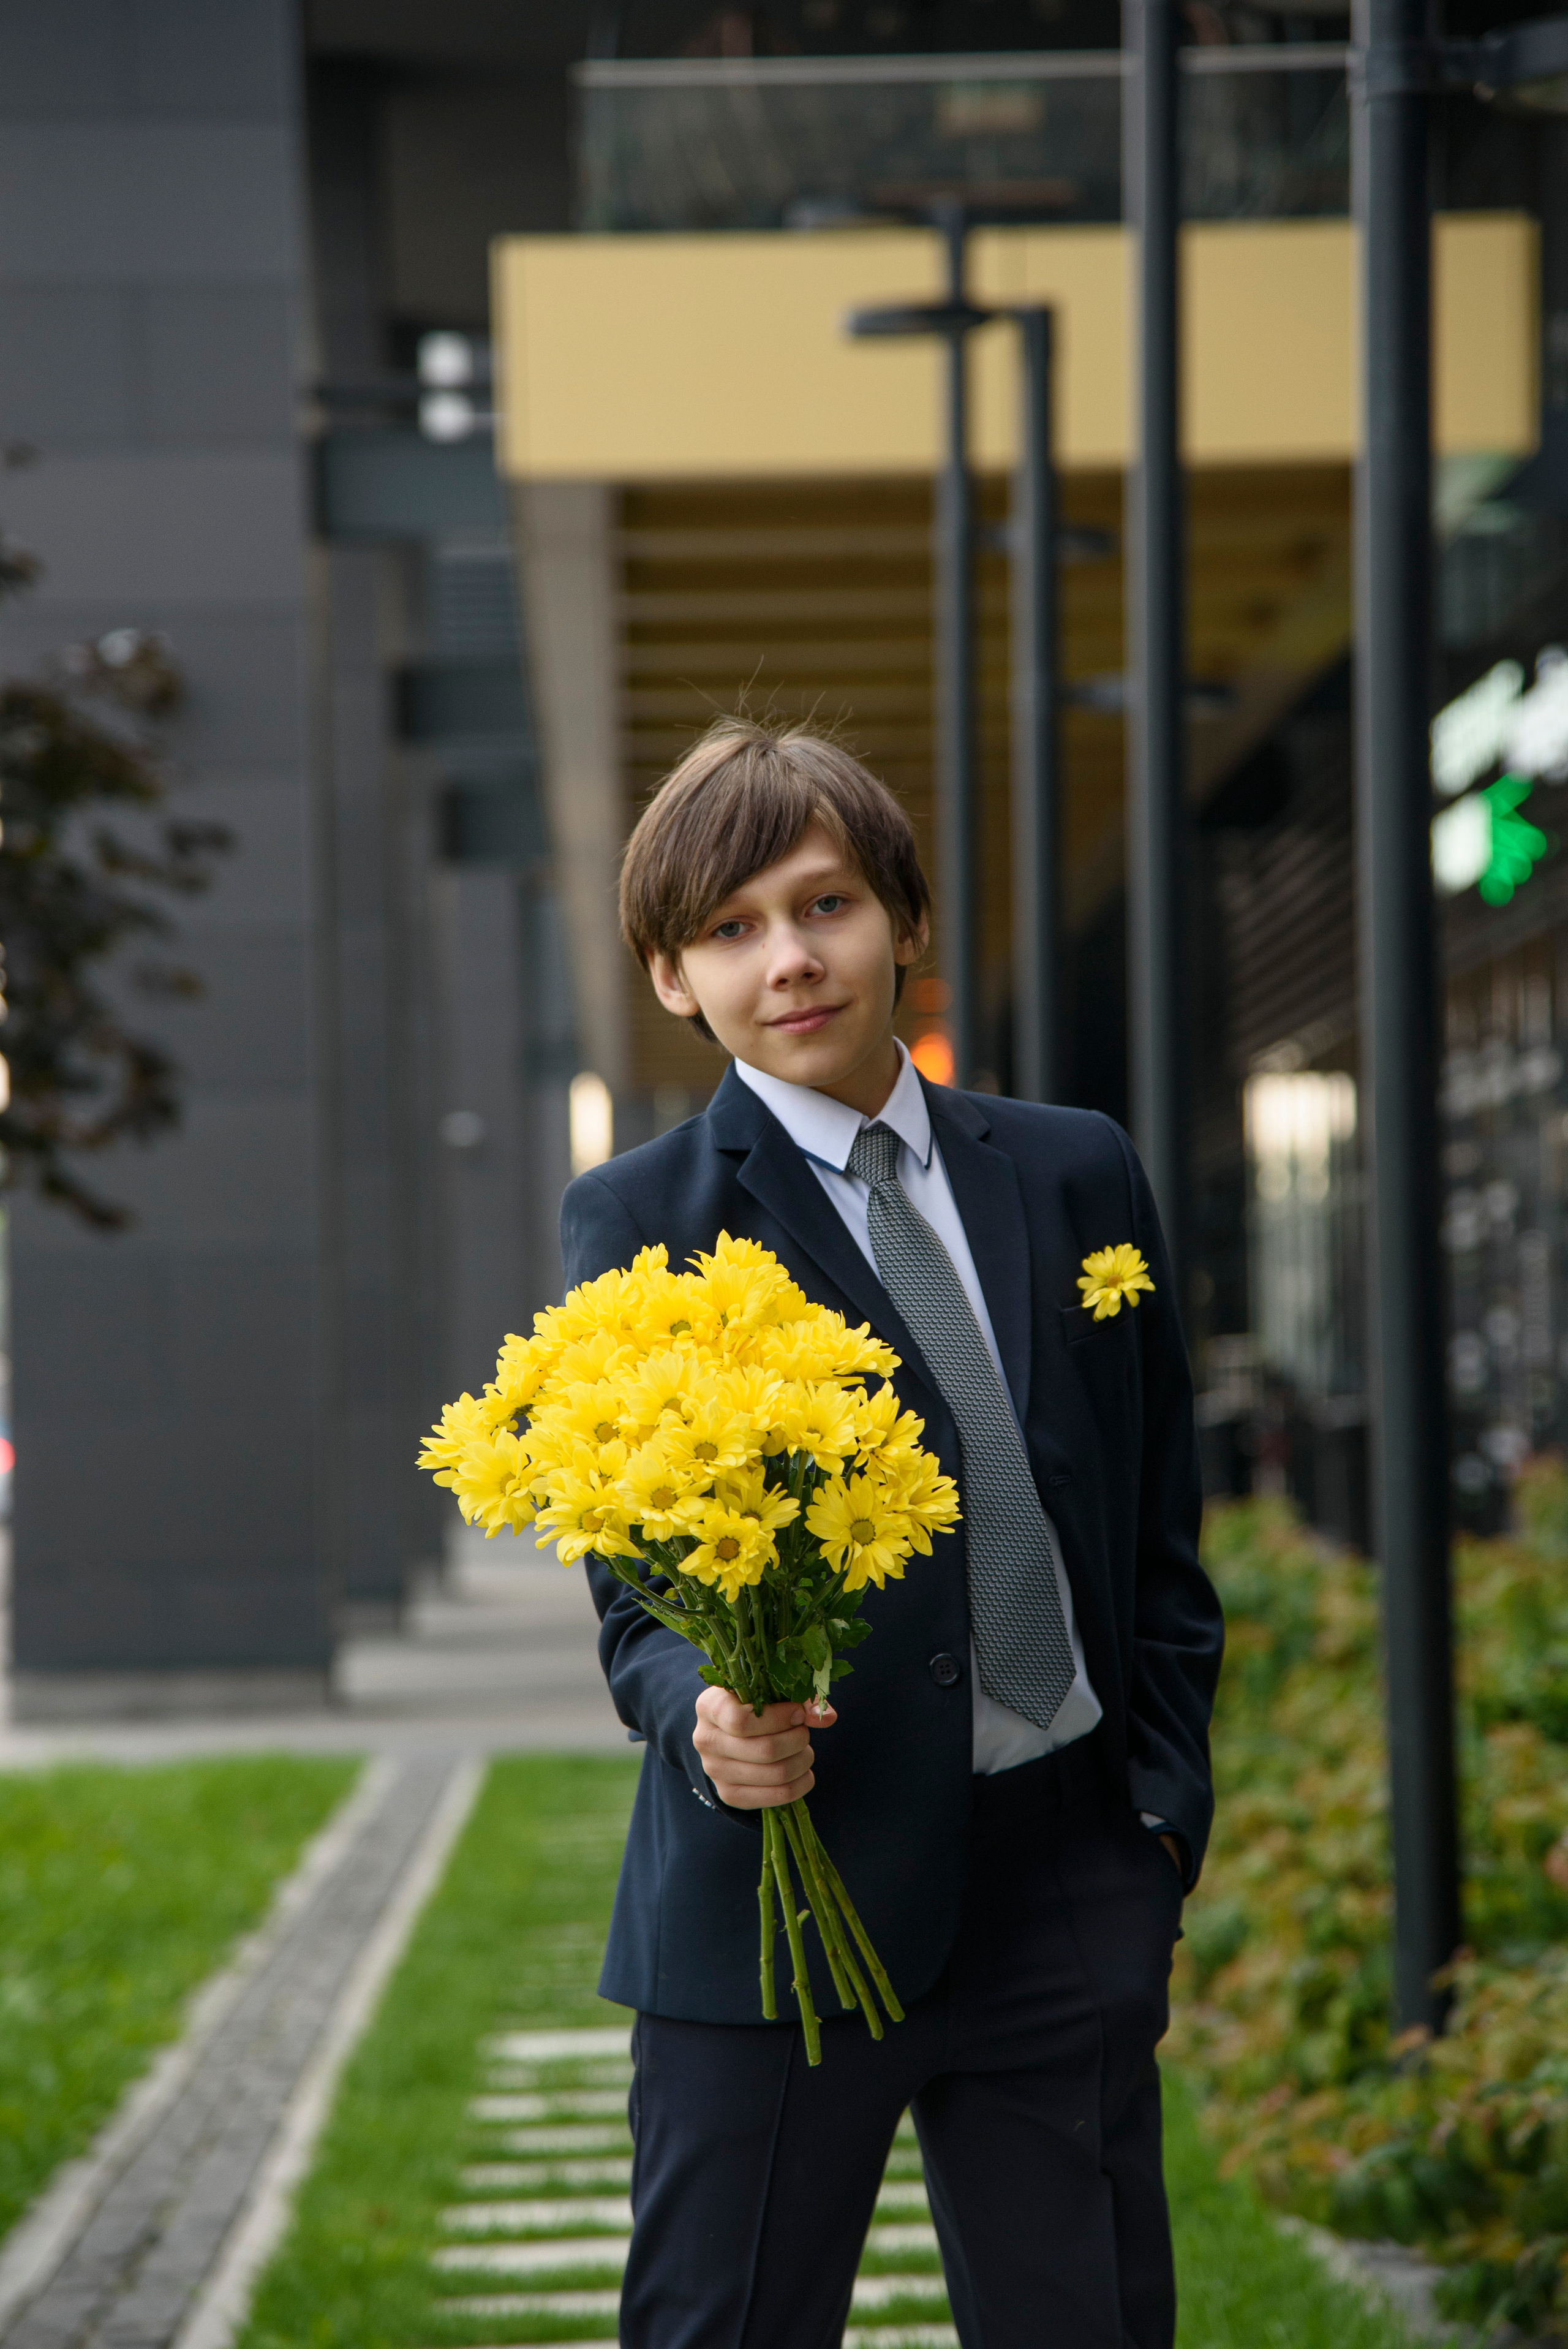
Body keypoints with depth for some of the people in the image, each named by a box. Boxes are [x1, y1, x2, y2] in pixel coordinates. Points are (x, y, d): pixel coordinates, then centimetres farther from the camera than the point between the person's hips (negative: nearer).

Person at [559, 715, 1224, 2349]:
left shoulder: (1078, 1175, 10)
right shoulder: (640, 1223, -1)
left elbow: (1160, 1528, 14)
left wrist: (1164, 1820, 9)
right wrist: (703, 1714, -23)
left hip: (1074, 1884, 3)